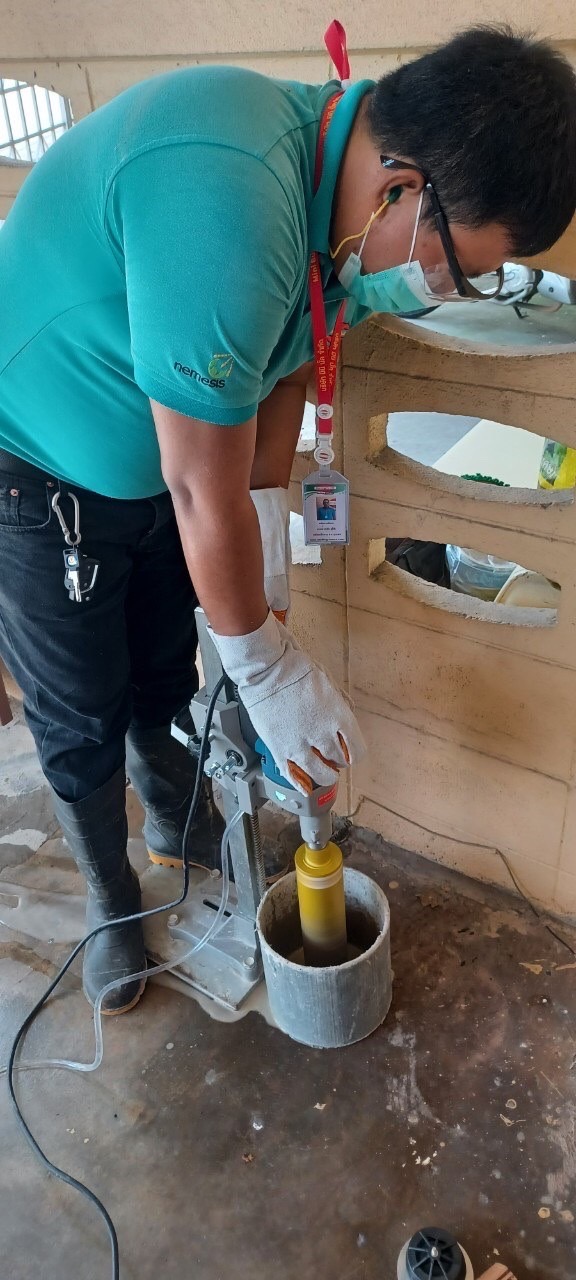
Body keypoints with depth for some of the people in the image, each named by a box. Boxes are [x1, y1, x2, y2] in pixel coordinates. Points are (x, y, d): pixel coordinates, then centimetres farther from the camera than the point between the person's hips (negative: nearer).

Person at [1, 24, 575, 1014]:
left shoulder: (338, 192, -9)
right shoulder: (226, 202, -38)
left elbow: (280, 376, 0)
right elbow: (207, 495, -33)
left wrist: (265, 576, -2)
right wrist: (267, 669, -19)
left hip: (156, 469, 7)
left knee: (167, 680, 20)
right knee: (82, 720, 8)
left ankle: (177, 826, 48)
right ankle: (110, 895, 35)